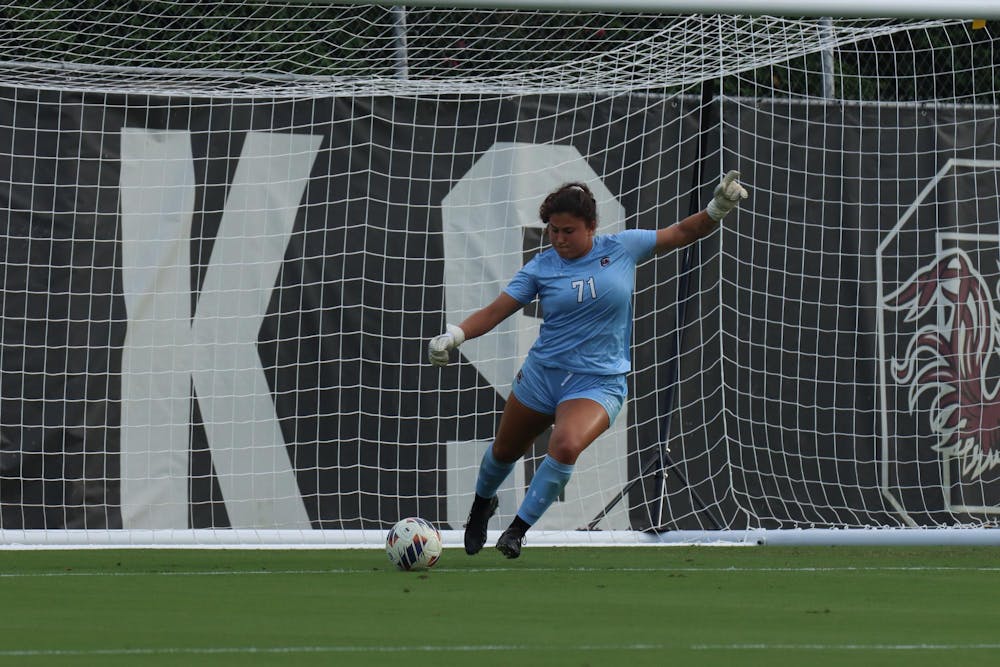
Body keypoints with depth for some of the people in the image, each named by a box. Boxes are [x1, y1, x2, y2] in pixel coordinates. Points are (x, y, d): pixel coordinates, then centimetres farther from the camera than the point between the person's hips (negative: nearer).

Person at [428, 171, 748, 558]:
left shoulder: (622, 248, -4)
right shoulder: (540, 268, -4)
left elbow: (684, 233, 4)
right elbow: (495, 312, -6)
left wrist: (718, 208, -13)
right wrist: (454, 336, -22)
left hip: (598, 383, -3)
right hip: (542, 375, 3)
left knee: (567, 445, -31)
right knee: (504, 452, 19)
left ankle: (518, 530, -15)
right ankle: (482, 504, 55)